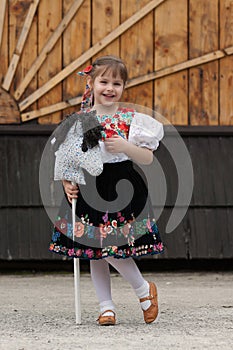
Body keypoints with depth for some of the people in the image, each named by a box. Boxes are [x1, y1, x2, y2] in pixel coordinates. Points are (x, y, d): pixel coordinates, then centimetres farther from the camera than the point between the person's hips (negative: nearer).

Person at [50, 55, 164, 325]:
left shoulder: (131, 120, -1)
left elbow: (147, 158, -2)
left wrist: (126, 147, -18)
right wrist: (67, 183, -7)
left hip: (121, 191, -3)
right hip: (88, 191, 3)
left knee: (112, 249, -11)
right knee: (95, 252, 6)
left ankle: (144, 289, 14)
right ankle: (106, 306, 17)